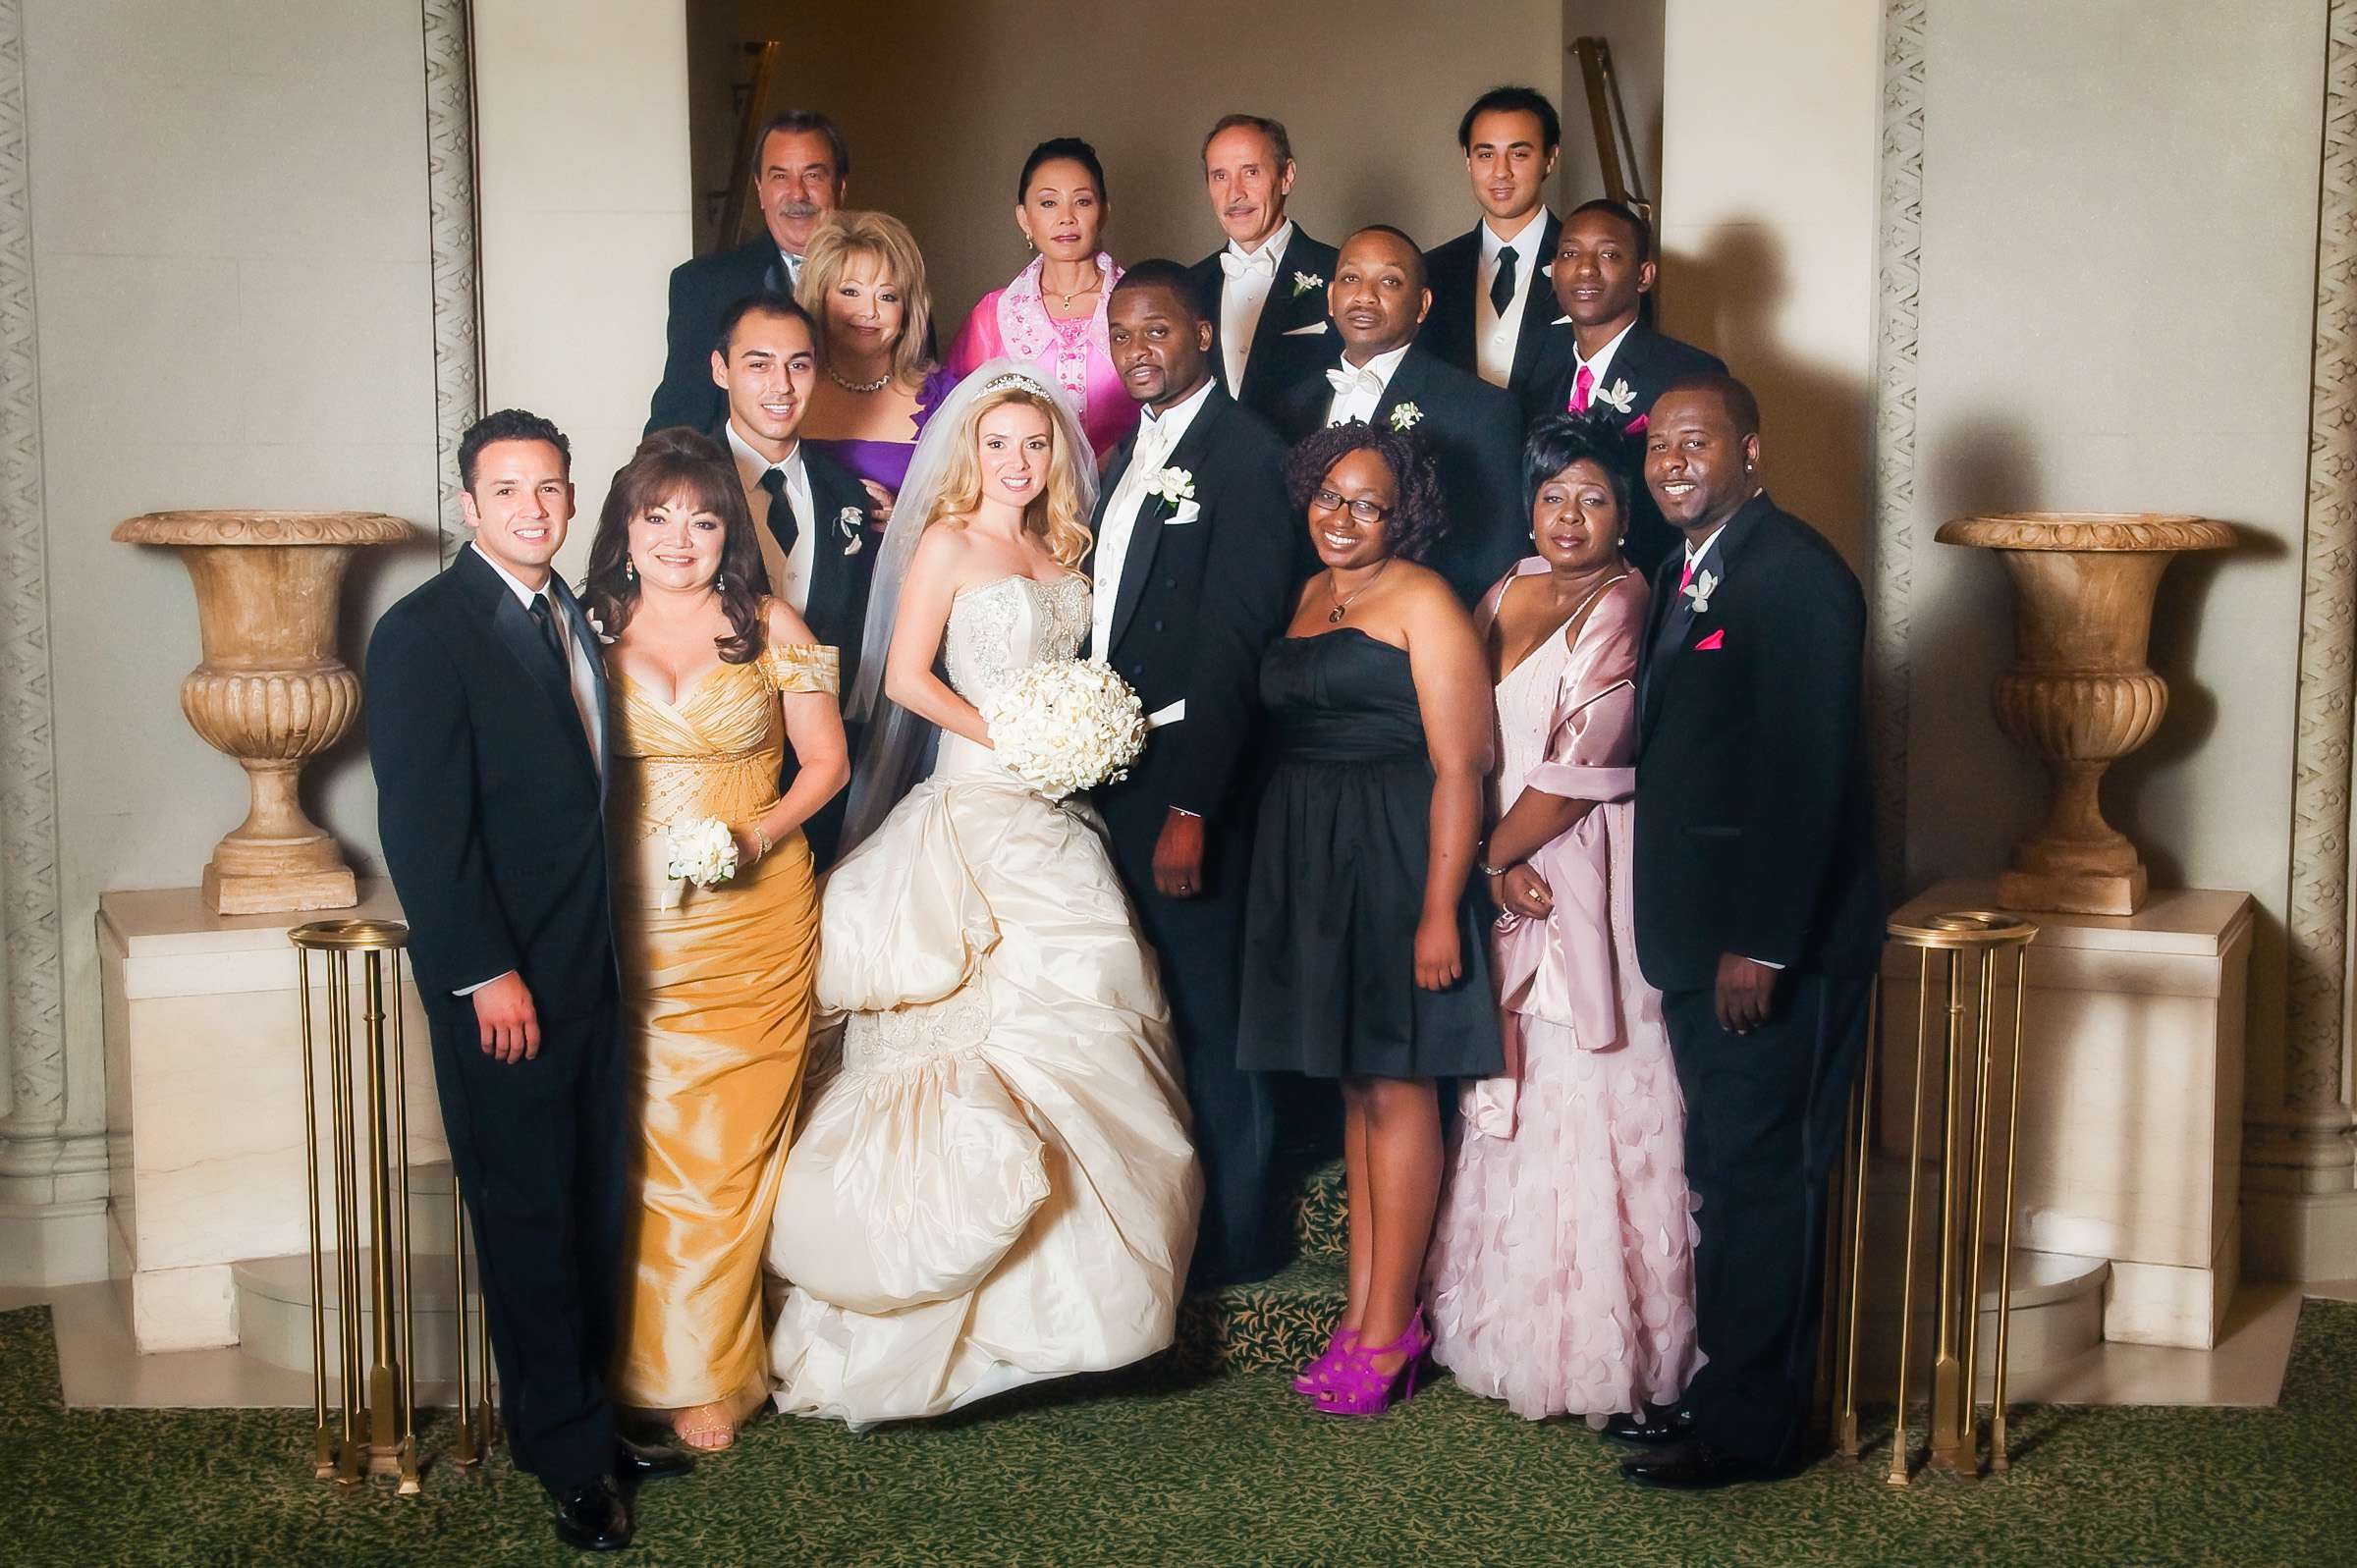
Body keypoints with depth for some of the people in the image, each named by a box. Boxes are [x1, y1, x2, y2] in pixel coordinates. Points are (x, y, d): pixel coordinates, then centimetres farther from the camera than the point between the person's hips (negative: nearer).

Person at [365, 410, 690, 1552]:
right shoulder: (425, 631, -11)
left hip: (588, 971, 7)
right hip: (501, 983, -7)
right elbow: (422, 825, -17)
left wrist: (606, 950, 9)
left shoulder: (571, 619, 12)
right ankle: (567, 1456, 16)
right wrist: (487, 975, -19)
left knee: (597, 1206, 14)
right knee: (528, 1215, 4)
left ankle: (587, 1420, 28)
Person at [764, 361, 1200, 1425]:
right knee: (989, 1026, -6)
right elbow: (907, 679, -11)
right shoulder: (948, 542, -4)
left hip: (1057, 817, 7)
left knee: (1078, 1020, 7)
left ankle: (1069, 1282, 17)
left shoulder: (1061, 551, 15)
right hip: (978, 811, -7)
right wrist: (1009, 738, -14)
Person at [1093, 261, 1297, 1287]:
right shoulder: (1129, 452, 15)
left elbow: (1233, 644, -18)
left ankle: (1233, 1233, 17)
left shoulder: (1243, 453, -12)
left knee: (1205, 1011, 2)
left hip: (1188, 781, -8)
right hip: (1112, 775, 8)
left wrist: (1191, 808, -21)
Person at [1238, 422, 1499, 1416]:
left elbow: (1458, 769, -15)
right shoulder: (1311, 596, 15)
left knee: (1395, 1085, -2)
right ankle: (1364, 1310, 17)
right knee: (1354, 1084, 11)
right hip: (1308, 858, 8)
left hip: (1394, 858, -7)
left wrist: (1439, 909, -21)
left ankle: (1389, 1330, 5)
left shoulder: (1421, 602, -9)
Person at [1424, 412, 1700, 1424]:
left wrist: (1491, 850, -4)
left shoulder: (1622, 607, -10)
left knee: (1581, 1106, -1)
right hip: (1503, 873, 7)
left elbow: (1578, 770, -15)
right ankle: (1511, 1329, 24)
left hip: (1585, 882, -7)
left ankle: (1595, 1349, 10)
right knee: (1514, 1100, 12)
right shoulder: (1510, 593, 11)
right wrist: (1496, 870, -6)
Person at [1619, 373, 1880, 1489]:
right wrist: (1683, 932, 11)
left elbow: (1806, 772, -20)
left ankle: (1749, 1427, 10)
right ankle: (1724, 1386, 28)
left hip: (1772, 940, -9)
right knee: (1725, 1174, 16)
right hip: (1700, 935, 9)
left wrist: (1760, 945, -21)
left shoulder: (1794, 573, -15)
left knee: (1760, 1176, 0)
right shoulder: (1684, 573, 15)